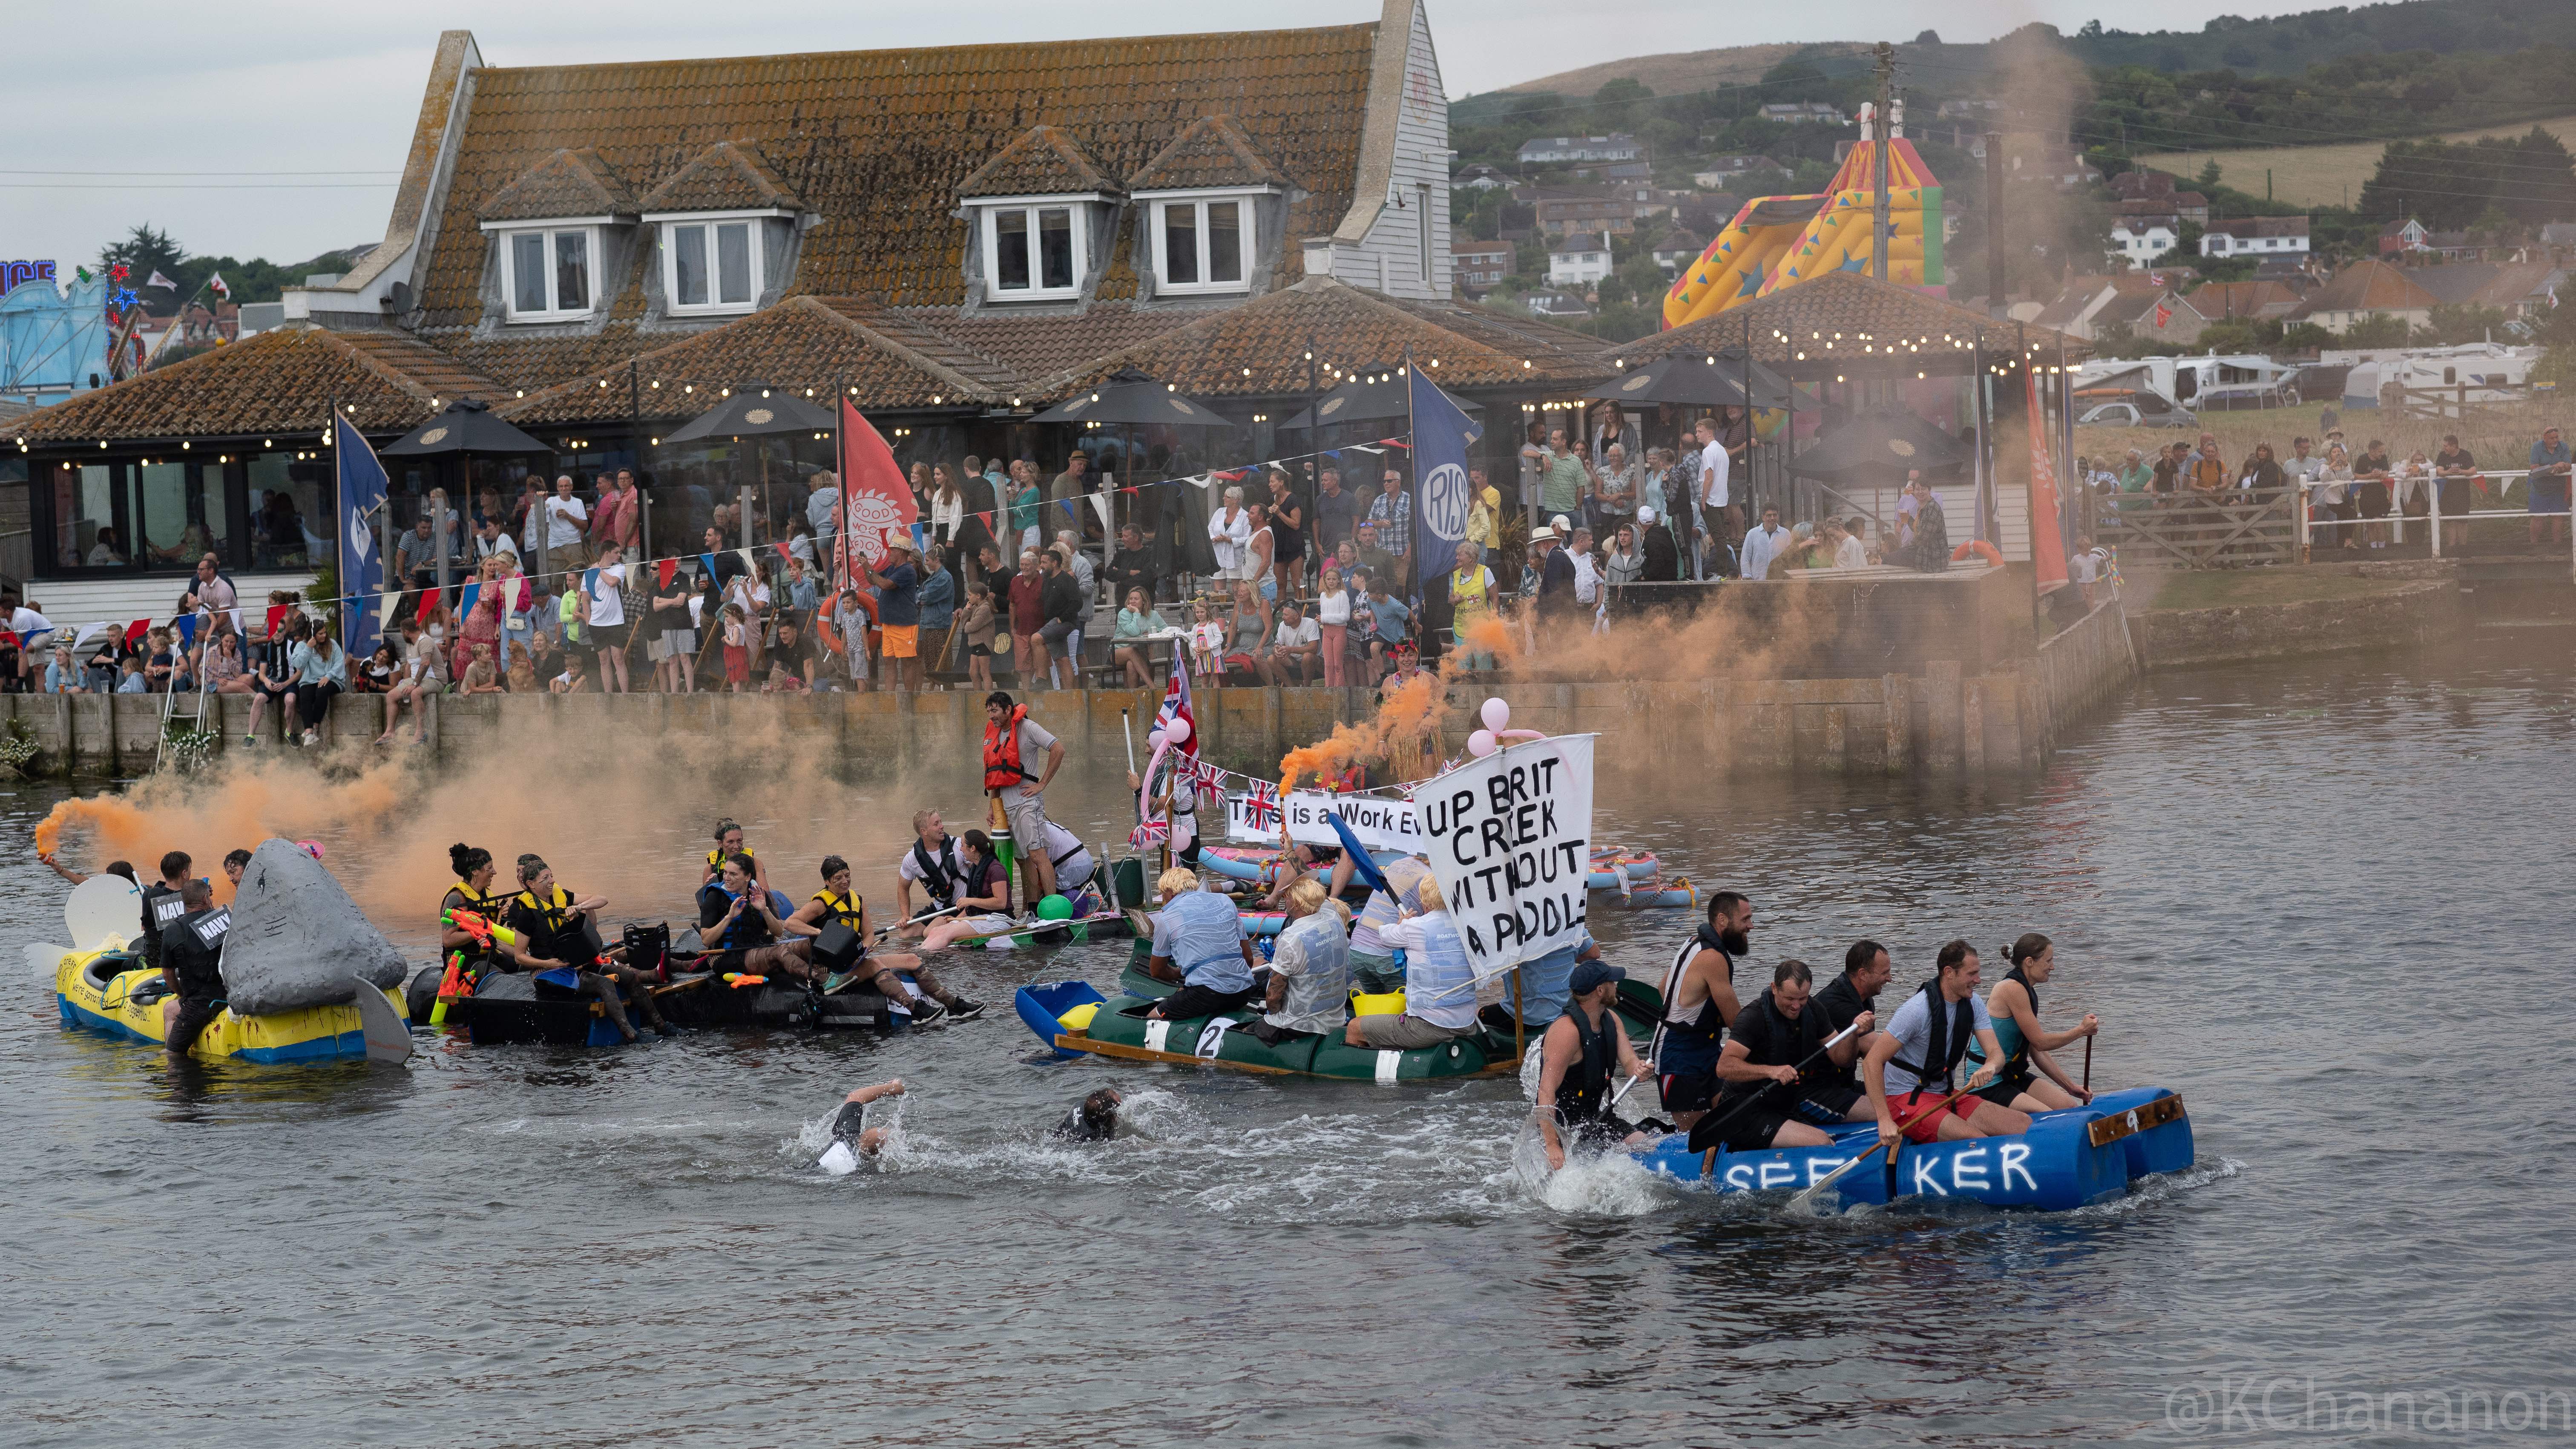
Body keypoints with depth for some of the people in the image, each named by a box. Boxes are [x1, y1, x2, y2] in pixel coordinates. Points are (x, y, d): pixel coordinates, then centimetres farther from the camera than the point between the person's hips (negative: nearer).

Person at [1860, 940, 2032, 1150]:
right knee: (1978, 1140, -30)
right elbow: (1872, 1061, -22)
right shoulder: (1918, 1009, -20)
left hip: (1945, 1096, 8)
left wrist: (1990, 1066, -31)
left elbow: (1996, 1052, -3)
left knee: (2024, 1124, -11)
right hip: (1905, 1099, -8)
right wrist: (1884, 1121, -29)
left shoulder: (1972, 1004, 4)